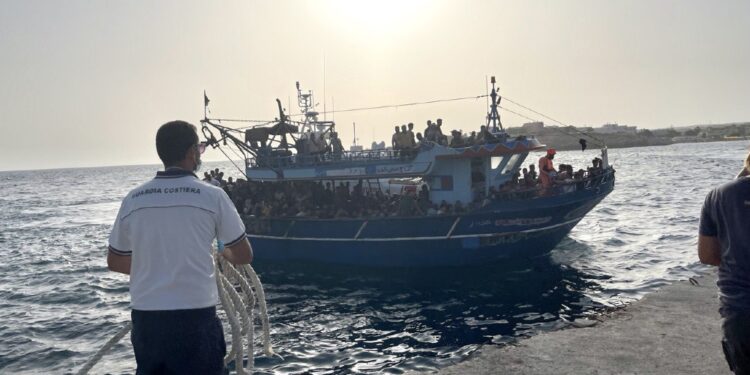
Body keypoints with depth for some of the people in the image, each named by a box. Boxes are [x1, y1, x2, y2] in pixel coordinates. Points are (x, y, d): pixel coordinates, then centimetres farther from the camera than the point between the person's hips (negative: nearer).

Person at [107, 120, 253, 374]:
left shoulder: (133, 199, 3)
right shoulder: (211, 196, -7)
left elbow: (114, 262, 14)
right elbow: (244, 256, 0)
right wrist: (222, 253, 21)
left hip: (145, 317, 4)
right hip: (195, 317, -3)